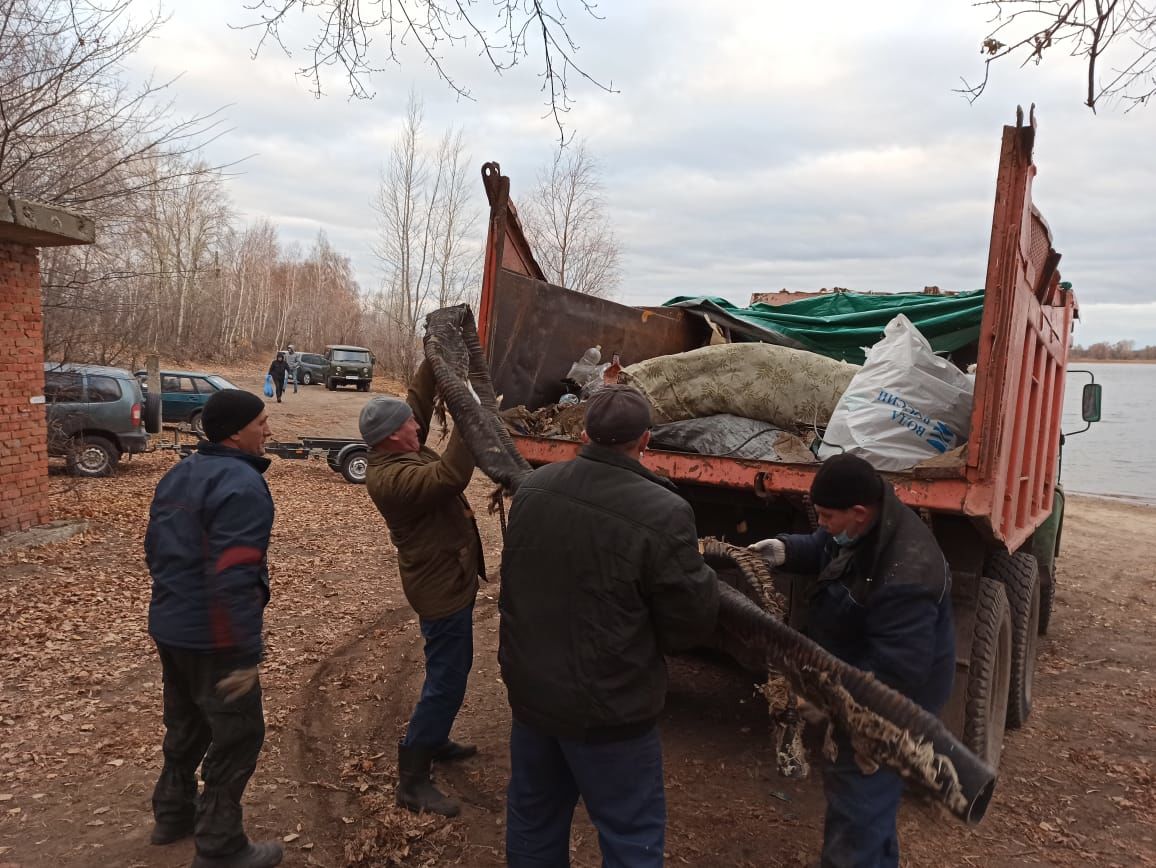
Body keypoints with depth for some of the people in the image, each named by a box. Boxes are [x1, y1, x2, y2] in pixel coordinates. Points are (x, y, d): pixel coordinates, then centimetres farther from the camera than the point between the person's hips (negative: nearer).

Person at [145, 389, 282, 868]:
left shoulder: (177, 475, 9)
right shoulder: (241, 484, -22)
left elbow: (155, 549, 18)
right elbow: (235, 578, -28)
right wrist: (247, 653, -25)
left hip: (169, 627, 9)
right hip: (213, 638, -9)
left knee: (187, 723, 26)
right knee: (237, 736, 4)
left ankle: (172, 813, 42)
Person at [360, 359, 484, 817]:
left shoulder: (398, 454, 2)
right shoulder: (392, 478, -27)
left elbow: (419, 399, 12)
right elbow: (450, 475, -38)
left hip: (450, 579, 11)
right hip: (443, 589, -11)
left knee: (451, 670, 25)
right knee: (446, 682, -2)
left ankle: (434, 741, 43)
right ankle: (412, 781, 8)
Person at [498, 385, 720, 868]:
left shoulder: (534, 487, -6)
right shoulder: (663, 514, -25)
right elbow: (692, 626, -15)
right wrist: (701, 575, 4)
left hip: (530, 690, 6)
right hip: (608, 707, -5)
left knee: (533, 820, 24)